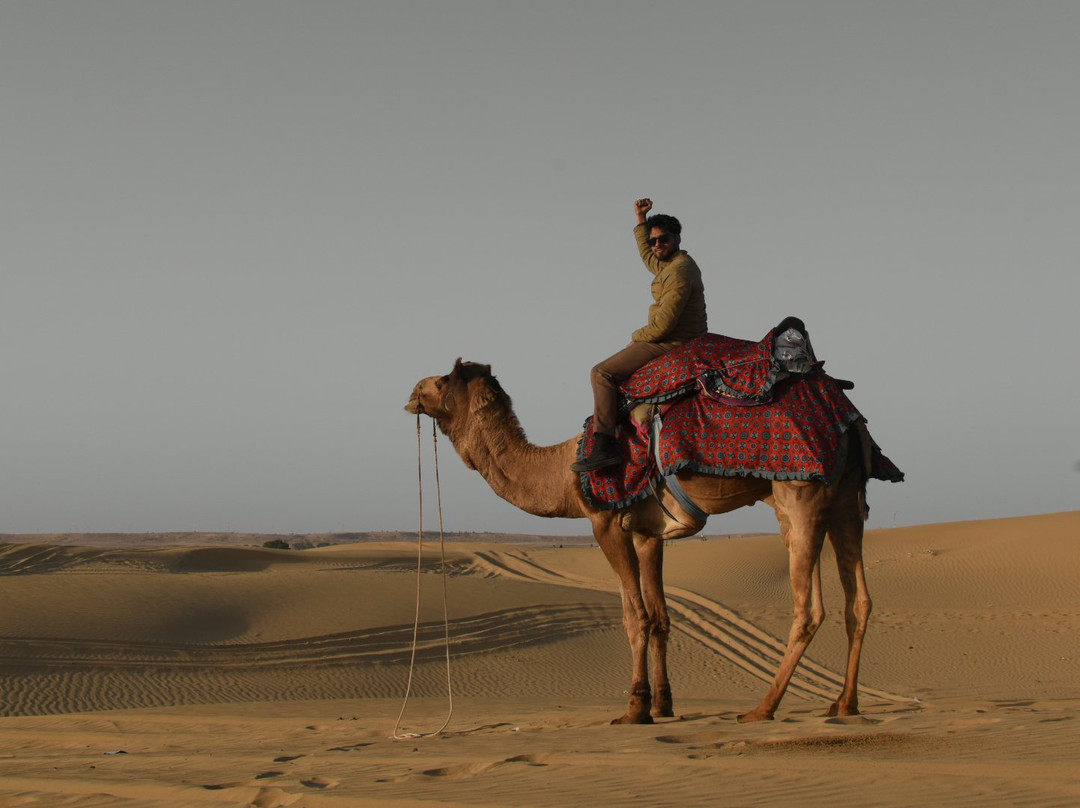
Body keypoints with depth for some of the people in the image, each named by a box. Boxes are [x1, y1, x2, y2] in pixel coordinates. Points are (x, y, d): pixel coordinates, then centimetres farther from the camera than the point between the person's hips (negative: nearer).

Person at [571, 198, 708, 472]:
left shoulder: (679, 272, -19)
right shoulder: (669, 264, 13)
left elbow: (662, 325, -24)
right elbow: (648, 256, 37)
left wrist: (637, 336, -6)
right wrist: (641, 219, 30)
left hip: (672, 344, -11)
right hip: (682, 343, 11)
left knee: (602, 373, -15)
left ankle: (605, 446, -24)